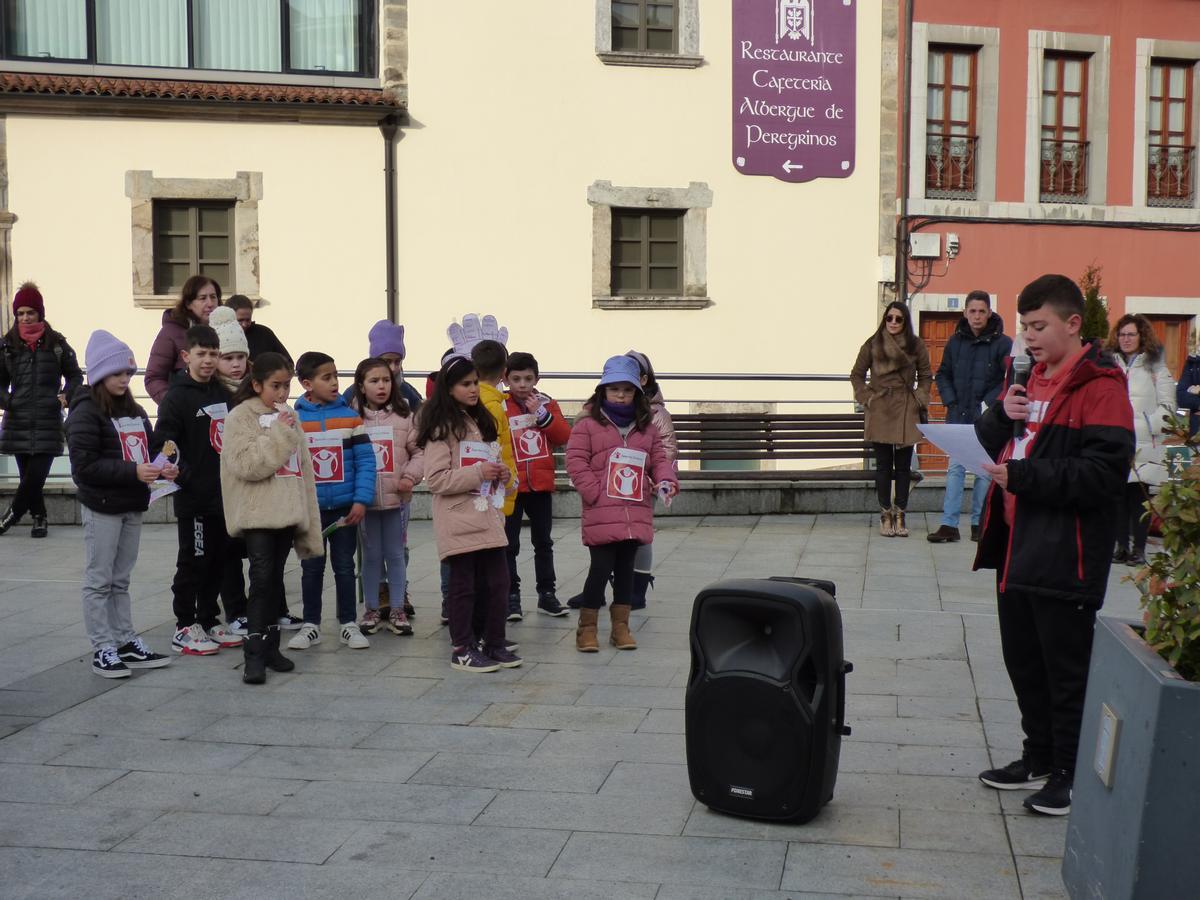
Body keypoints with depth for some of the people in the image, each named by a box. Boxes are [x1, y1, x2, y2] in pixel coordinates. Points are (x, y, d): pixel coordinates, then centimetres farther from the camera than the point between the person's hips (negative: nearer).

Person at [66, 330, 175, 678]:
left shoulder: (134, 411, 13)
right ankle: (102, 649, 5)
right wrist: (133, 472, -24)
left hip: (132, 506, 7)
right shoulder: (86, 412, -10)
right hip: (102, 507, -7)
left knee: (121, 580, 14)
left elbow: (145, 452, 18)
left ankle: (126, 642, 19)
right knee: (99, 580, 1)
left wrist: (161, 468, -5)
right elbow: (84, 464, -17)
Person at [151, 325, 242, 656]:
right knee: (193, 563, 0)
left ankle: (209, 621, 25)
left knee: (218, 561, 13)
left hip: (223, 495, 7)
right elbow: (162, 445, -15)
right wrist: (188, 477, -23)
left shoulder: (223, 394, 12)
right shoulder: (177, 397, -9)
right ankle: (185, 628, 9)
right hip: (193, 498, -7)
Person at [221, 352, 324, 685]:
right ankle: (253, 655, -7)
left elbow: (303, 468, 16)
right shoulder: (240, 417, -5)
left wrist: (308, 516, 12)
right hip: (258, 515, -6)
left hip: (287, 513, 6)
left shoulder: (289, 417, 14)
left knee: (275, 581, 12)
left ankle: (270, 646, 21)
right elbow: (245, 464, -19)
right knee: (262, 580, -11)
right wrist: (279, 434, -17)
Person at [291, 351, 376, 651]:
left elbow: (365, 460, -5)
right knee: (311, 568, 12)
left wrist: (361, 500, -12)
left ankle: (348, 624, 21)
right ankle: (311, 625, 23)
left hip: (345, 508, 0)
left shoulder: (350, 417, -4)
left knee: (345, 567, 10)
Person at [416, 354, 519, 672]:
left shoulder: (482, 422, 16)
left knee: (498, 583, 8)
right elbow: (436, 478, -15)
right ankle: (462, 649, 10)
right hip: (459, 521, -7)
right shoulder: (442, 427, -8)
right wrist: (478, 473, -20)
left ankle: (494, 643, 21)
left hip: (488, 517, 7)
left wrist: (502, 475, 7)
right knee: (463, 585, 0)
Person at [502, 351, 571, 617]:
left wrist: (542, 415, -15)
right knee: (510, 545, 4)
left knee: (543, 542, 12)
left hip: (541, 485, 3)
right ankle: (511, 595, 12)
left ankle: (547, 593, 22)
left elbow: (565, 436, -5)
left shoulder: (547, 404, 5)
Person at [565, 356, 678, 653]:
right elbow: (576, 462, -7)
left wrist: (666, 481, -8)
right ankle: (587, 628, 7)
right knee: (601, 568, -5)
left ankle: (621, 626, 21)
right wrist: (595, 493, -13)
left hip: (637, 514, 5)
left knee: (626, 568, 12)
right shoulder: (588, 424, -3)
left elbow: (659, 459, 12)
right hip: (601, 514, -5)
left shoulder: (647, 428, 12)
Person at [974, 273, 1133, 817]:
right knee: (1024, 663, 18)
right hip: (1016, 550, 9)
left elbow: (1105, 473, -22)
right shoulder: (1031, 379, 14)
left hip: (1064, 557, -9)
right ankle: (1039, 758, 33)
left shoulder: (1099, 387, -13)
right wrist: (1002, 416, -5)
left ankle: (1070, 774, 16)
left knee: (1066, 671, 3)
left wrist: (1025, 477, -24)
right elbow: (988, 444, 16)